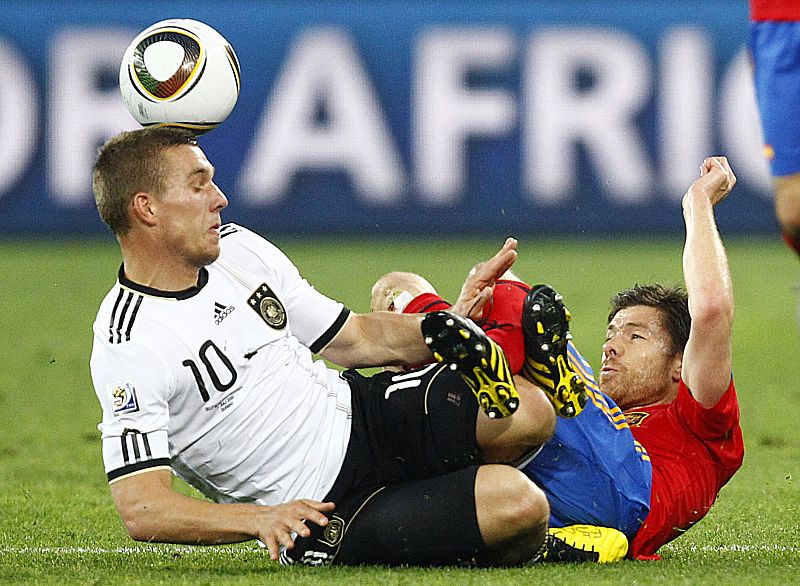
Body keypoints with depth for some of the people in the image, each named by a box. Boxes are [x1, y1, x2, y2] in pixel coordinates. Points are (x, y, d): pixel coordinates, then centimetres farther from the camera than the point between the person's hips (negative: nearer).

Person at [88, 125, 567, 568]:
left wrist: (451, 325, -2)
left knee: (527, 412, -21)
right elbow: (140, 510, -26)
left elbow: (357, 338, 15)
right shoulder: (128, 351, -18)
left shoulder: (239, 249, 5)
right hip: (316, 518, -7)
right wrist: (259, 518, -40)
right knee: (520, 507, -25)